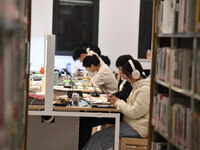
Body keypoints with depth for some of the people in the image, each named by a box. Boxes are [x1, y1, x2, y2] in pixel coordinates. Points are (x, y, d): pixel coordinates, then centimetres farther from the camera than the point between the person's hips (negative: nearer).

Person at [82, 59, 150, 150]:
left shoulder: (145, 90, -17)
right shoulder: (137, 86, 16)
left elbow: (134, 113, -21)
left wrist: (118, 102, -9)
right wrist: (117, 100, 5)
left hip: (137, 129, -10)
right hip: (129, 122, 10)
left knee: (98, 138, -16)